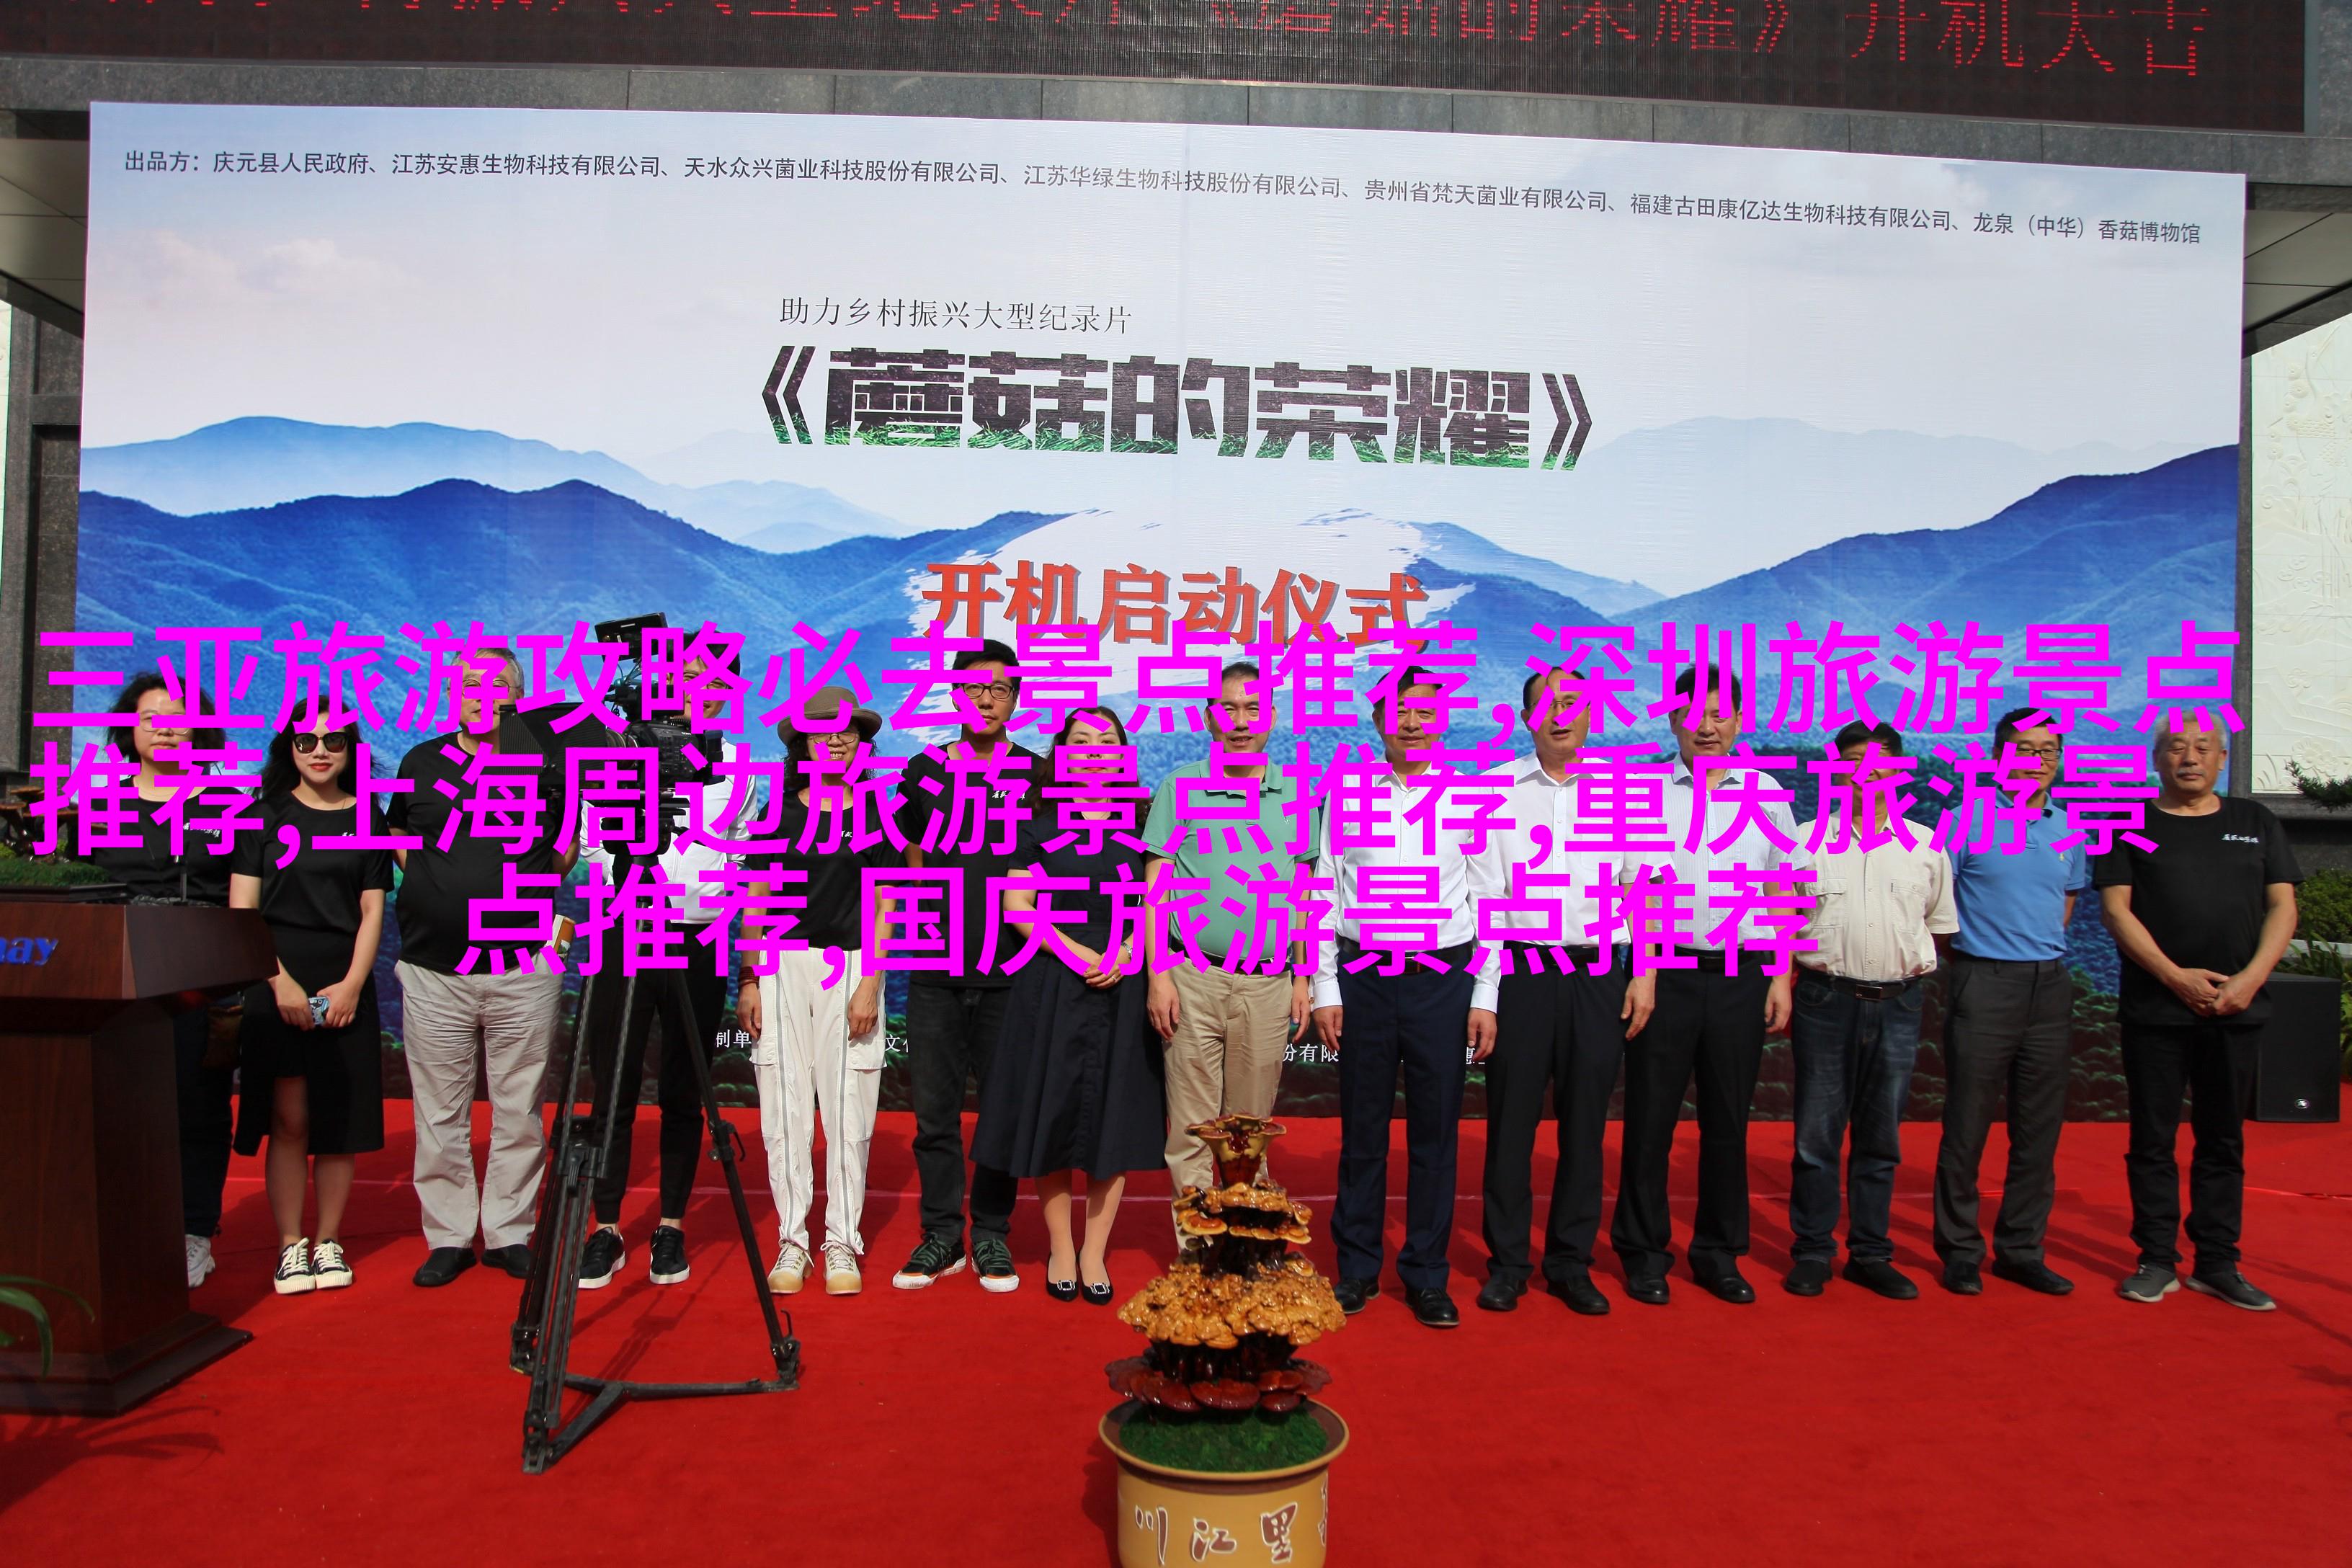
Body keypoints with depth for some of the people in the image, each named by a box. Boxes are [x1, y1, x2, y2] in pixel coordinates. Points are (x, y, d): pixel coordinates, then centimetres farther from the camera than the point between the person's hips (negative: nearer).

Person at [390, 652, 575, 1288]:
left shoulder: (546, 765, 5)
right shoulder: (421, 763, 10)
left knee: (519, 1113, 4)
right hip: (434, 972, 1)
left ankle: (510, 1234, 16)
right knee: (440, 1115, 5)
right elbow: (399, 841, 21)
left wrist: (528, 892, 1)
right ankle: (447, 1238, 17)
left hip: (524, 971, -1)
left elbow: (565, 850, 16)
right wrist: (439, 892, 8)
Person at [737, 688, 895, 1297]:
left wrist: (869, 985, -6)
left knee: (848, 1110, -1)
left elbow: (882, 908, 3)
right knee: (784, 1109, 2)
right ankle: (791, 1241, 12)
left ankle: (843, 1244, 9)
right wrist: (749, 979, 2)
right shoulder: (780, 813, 10)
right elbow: (757, 901, 9)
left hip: (851, 968, -1)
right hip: (782, 967, 1)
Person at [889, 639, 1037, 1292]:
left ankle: (991, 1236, 17)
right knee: (935, 1109, 5)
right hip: (936, 970, 1)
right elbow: (912, 867, 15)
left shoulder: (1035, 774, 6)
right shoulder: (925, 770, 10)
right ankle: (941, 1236, 17)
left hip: (1010, 971, -1)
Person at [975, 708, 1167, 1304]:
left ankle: (1094, 1253, 13)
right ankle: (1060, 1250, 15)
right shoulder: (1040, 825, 5)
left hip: (1122, 991, 1)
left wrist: (1126, 953, -11)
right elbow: (1017, 904, -1)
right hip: (1052, 988, -1)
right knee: (1054, 1114, 1)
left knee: (1114, 1119, 2)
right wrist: (1077, 953, -13)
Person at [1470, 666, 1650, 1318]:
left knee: (1585, 1126, 9)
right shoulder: (1496, 788, 1)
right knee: (1510, 1123, 4)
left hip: (1598, 976, 2)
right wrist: (1483, 994, -6)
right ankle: (1506, 1264, 17)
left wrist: (1645, 975, 2)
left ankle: (1571, 1263, 22)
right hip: (1520, 971, -1)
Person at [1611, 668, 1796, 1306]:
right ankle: (1644, 1253, 19)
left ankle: (1719, 1253, 26)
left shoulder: (1766, 794, 7)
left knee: (1728, 1122, 12)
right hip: (1665, 973, -2)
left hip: (1741, 977, 2)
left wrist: (1781, 977, 5)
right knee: (1649, 1121, 5)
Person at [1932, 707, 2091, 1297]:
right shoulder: (1969, 822, -5)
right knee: (1967, 1127, 0)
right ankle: (1960, 1251, 12)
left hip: (2049, 986, 5)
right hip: (1984, 984, -5)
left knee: (2040, 1129, 9)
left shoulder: (2069, 830, 10)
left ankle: (2021, 1250, 21)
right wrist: (1973, 946, 2)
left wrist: (2038, 949, 12)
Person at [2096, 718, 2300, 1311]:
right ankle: (2158, 1260, 11)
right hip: (2155, 1009, -2)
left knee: (2223, 1139, 9)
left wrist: (2251, 978, -8)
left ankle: (2217, 1263, 17)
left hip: (2235, 1009, 3)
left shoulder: (2255, 822, 11)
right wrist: (2176, 977, -13)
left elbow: (2282, 906, 6)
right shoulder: (2132, 826, 3)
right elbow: (2116, 909, -3)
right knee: (2153, 1138, 2)